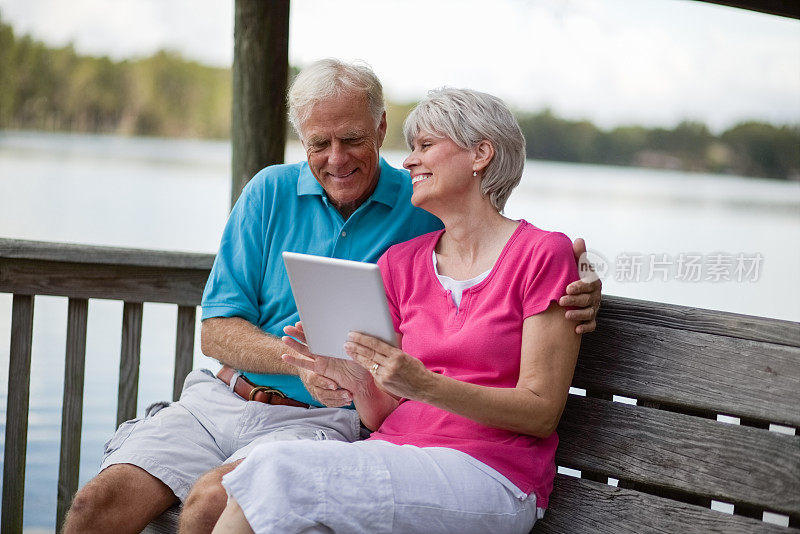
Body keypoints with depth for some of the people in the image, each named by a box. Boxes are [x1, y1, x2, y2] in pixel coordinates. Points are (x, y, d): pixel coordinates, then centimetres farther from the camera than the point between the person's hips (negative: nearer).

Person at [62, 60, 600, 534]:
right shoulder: (271, 193, 6)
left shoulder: (424, 208, 0)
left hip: (321, 420, -3)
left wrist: (575, 296, -19)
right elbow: (217, 333, 3)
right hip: (220, 398, 3)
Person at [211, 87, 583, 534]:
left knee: (277, 470, -25)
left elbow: (542, 412, -8)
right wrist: (356, 378, -11)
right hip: (394, 457, 5)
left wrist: (424, 385, -21)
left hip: (490, 475, -5)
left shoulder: (542, 254, -1)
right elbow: (383, 417, 12)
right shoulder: (400, 263, 15)